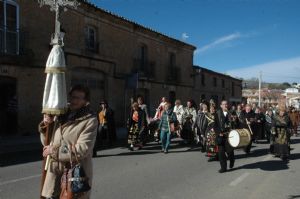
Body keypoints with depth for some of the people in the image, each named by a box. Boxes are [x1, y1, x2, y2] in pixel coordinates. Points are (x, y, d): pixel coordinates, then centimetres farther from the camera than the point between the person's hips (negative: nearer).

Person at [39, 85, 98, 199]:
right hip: (55, 174, 5)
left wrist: (53, 151, -12)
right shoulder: (61, 116, 9)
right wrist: (46, 125, -2)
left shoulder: (90, 120, -10)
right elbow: (47, 143, 16)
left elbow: (82, 150, -19)